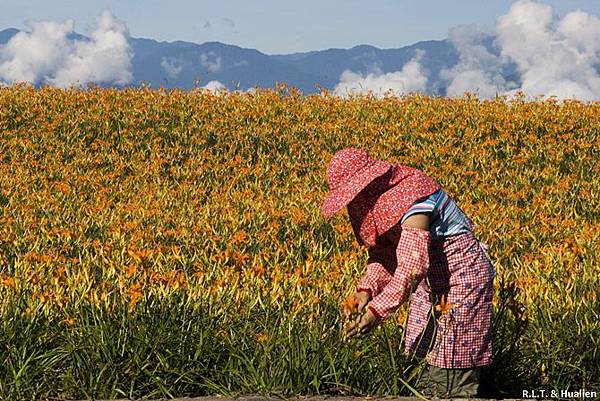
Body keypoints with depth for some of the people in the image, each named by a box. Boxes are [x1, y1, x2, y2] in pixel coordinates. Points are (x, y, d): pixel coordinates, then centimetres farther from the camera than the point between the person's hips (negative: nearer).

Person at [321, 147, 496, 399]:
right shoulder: (380, 200, 1)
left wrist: (377, 311, -38)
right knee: (430, 362, 10)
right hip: (433, 281, 9)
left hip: (462, 275, -9)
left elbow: (413, 264, -36)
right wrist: (367, 288, -12)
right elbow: (384, 251, 5)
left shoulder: (409, 198, -28)